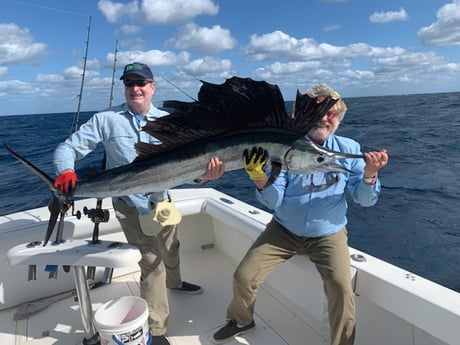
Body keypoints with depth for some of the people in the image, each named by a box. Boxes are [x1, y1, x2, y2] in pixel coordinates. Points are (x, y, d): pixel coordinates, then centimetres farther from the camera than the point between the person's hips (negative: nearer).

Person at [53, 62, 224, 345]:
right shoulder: (106, 120, -8)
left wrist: (204, 173, -36)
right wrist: (65, 171, -30)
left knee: (171, 249, 24)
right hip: (131, 207, -4)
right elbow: (68, 148, -7)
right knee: (152, 264, -3)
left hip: (163, 200, 4)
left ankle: (174, 282, 57)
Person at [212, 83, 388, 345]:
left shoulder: (349, 149, -5)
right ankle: (241, 321, 29)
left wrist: (370, 174, -28)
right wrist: (260, 179, -33)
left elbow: (365, 199, -8)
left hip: (328, 235, 0)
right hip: (283, 230, 1)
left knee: (341, 289, -22)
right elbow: (274, 201, -13)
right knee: (244, 277, -4)